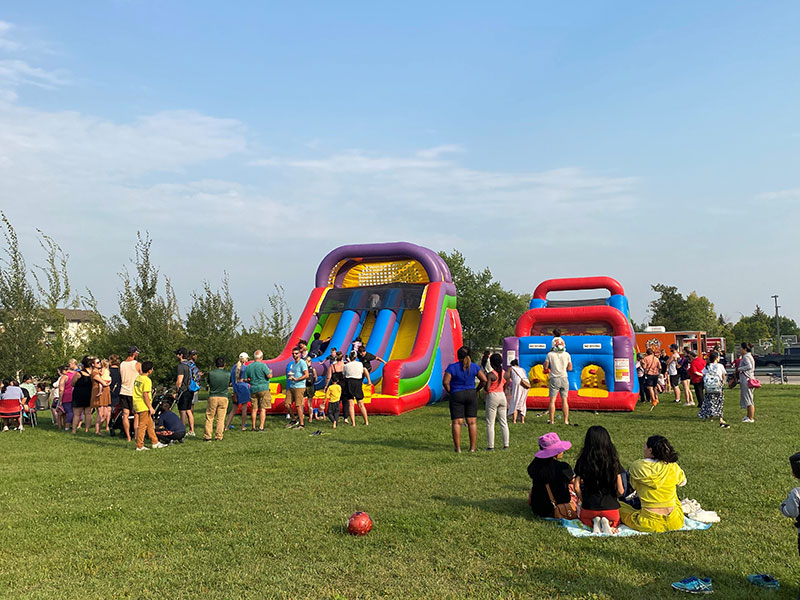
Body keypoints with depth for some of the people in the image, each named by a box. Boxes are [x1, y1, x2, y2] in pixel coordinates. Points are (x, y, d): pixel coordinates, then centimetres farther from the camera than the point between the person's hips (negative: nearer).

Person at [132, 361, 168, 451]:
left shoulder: (138, 378, 11)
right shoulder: (147, 380, -15)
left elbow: (135, 392, 15)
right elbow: (145, 395, -20)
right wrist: (150, 407, -17)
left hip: (137, 403, 9)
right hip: (144, 406, -9)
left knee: (150, 424, 15)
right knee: (143, 425, -3)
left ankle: (155, 442, 22)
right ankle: (139, 446, 2)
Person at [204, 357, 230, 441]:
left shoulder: (211, 373, -5)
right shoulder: (228, 374, -4)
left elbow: (209, 383, 8)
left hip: (213, 397, 0)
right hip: (224, 397, 1)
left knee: (209, 418, 7)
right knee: (221, 418, 5)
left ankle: (207, 436, 7)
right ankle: (219, 437, 5)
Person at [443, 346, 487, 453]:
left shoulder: (452, 367, -10)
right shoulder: (474, 367, -1)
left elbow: (445, 382, -15)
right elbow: (484, 380, -2)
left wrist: (450, 392, 0)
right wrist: (476, 389, 9)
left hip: (456, 396, -3)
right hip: (471, 394, 3)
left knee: (456, 422, 1)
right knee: (472, 422, 7)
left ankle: (458, 448, 1)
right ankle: (472, 447, 10)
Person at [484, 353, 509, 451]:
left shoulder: (490, 375, -14)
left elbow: (487, 389, -19)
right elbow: (506, 388, 11)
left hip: (493, 396, -6)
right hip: (502, 396, 6)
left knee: (490, 423, 0)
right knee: (503, 422, 12)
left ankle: (490, 446, -1)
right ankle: (506, 445, 13)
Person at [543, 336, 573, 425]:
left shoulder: (550, 354, -8)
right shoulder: (567, 355, -1)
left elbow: (545, 367, -1)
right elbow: (570, 368, 5)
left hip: (554, 379, -2)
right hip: (564, 379, 2)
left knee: (552, 400, 3)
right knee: (564, 400, 6)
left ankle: (551, 420, 2)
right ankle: (566, 420, 6)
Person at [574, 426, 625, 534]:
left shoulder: (582, 461, -8)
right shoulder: (613, 461, -7)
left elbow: (577, 487, -9)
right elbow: (620, 491, -5)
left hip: (589, 507, 0)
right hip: (611, 507, 0)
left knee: (581, 516, 36)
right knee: (615, 521, 35)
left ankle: (594, 521, 1)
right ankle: (607, 522, 0)